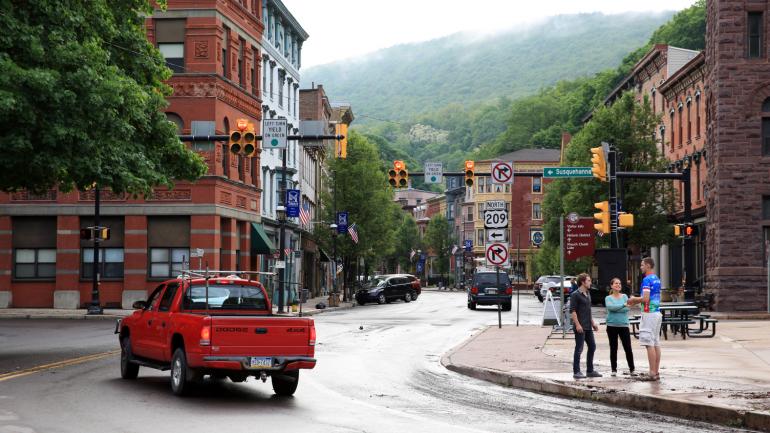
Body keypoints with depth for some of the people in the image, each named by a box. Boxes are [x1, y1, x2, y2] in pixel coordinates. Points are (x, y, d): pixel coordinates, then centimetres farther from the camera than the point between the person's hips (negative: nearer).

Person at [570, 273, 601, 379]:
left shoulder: (588, 294, 16)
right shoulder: (575, 295, -11)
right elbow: (572, 311, -16)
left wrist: (593, 323, 19)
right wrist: (577, 324, -22)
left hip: (588, 327, 9)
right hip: (580, 327, -9)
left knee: (592, 347, 12)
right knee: (579, 349, -5)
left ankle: (590, 370, 20)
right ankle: (576, 372, 0)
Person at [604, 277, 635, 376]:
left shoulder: (624, 296, 7)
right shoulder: (608, 298, 4)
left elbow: (627, 309, -8)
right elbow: (610, 307, -16)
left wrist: (616, 309, -13)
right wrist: (623, 305, -17)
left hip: (623, 325, 0)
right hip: (612, 325, 0)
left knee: (628, 348, -4)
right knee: (613, 348, 6)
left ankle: (631, 369, 5)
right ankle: (614, 370, 14)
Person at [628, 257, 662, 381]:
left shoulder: (647, 280, -14)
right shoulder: (657, 279, 15)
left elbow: (645, 299, -22)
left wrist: (634, 299, -4)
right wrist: (636, 301, 19)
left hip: (648, 314, -9)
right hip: (657, 313, 9)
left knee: (649, 344, -8)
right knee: (656, 343, 10)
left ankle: (653, 373, -9)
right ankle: (657, 372, 13)